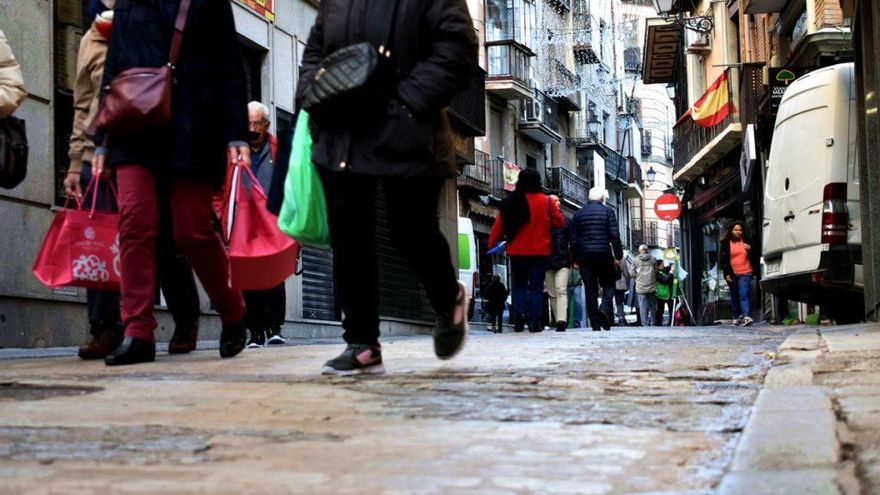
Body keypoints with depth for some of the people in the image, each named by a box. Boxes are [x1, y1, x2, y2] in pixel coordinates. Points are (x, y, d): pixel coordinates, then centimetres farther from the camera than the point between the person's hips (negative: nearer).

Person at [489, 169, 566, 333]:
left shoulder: (509, 203, 0)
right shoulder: (546, 201, -4)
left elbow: (499, 226, 3)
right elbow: (559, 222, 3)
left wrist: (492, 245, 14)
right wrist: (555, 208, 20)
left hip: (517, 252, 1)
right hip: (540, 252, -1)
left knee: (519, 285, 13)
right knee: (536, 286, 4)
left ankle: (519, 313, -9)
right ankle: (534, 321, -3)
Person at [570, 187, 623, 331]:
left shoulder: (578, 214, 10)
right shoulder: (608, 212, 1)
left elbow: (573, 239, 9)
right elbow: (614, 236, -5)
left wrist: (576, 259, 14)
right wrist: (618, 256, 0)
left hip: (585, 256, 2)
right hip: (604, 255, -2)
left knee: (590, 289, 4)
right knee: (608, 284, 11)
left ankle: (595, 324, 1)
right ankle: (605, 307, -17)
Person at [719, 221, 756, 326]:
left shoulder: (746, 242, 12)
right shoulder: (726, 243, 6)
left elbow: (753, 257, 19)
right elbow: (722, 259, 2)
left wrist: (750, 249, -2)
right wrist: (727, 273, -6)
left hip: (745, 273, -1)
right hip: (732, 274, 1)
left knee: (744, 295, -15)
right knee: (735, 297, 8)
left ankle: (747, 317, -25)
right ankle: (737, 317, 17)